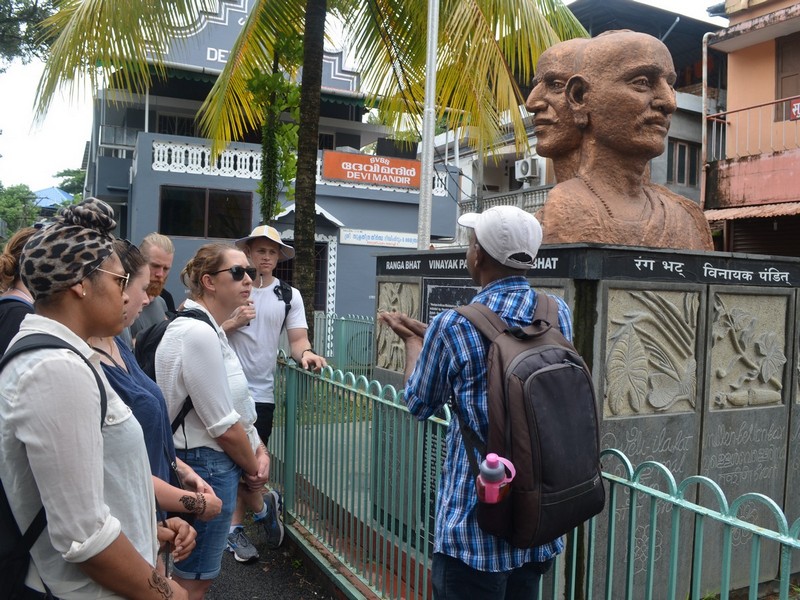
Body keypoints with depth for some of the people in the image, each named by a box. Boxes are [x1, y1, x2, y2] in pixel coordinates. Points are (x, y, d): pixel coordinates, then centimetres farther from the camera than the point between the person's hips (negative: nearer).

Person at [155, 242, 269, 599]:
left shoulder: (209, 328, 9)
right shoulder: (199, 333, -23)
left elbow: (235, 404, 12)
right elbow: (223, 426, -21)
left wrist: (260, 451, 1)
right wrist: (253, 467, -6)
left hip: (211, 463, 10)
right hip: (206, 465, -10)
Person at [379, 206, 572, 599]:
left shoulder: (452, 326, -17)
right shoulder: (559, 314, -2)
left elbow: (419, 405, -1)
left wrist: (413, 342, 16)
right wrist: (425, 332, 20)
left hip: (478, 520, -5)